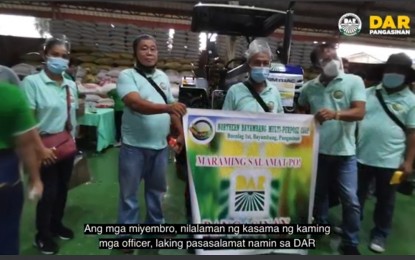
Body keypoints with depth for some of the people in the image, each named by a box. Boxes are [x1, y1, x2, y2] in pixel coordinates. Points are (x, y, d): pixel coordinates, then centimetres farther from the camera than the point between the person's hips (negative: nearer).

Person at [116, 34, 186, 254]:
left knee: (156, 189, 20)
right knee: (129, 192, 10)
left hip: (160, 145, 5)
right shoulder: (127, 76, -9)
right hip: (134, 146, -5)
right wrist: (167, 107, -39)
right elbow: (137, 104, -26)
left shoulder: (163, 77, 9)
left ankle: (156, 225, 39)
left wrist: (181, 133, 7)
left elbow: (172, 109, 13)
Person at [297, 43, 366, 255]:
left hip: (344, 152, -3)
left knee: (350, 199, 0)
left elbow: (359, 112, -14)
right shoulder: (309, 87, 3)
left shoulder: (354, 81, -4)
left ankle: (350, 243, 19)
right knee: (319, 192, 19)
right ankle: (321, 226, 42)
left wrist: (335, 114, -31)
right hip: (317, 150, 3)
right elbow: (301, 113, 18)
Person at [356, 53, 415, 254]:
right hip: (362, 157, 2)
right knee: (356, 195, 15)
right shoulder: (368, 93, 5)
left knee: (385, 200, 12)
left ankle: (379, 234, 30)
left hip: (390, 161, -2)